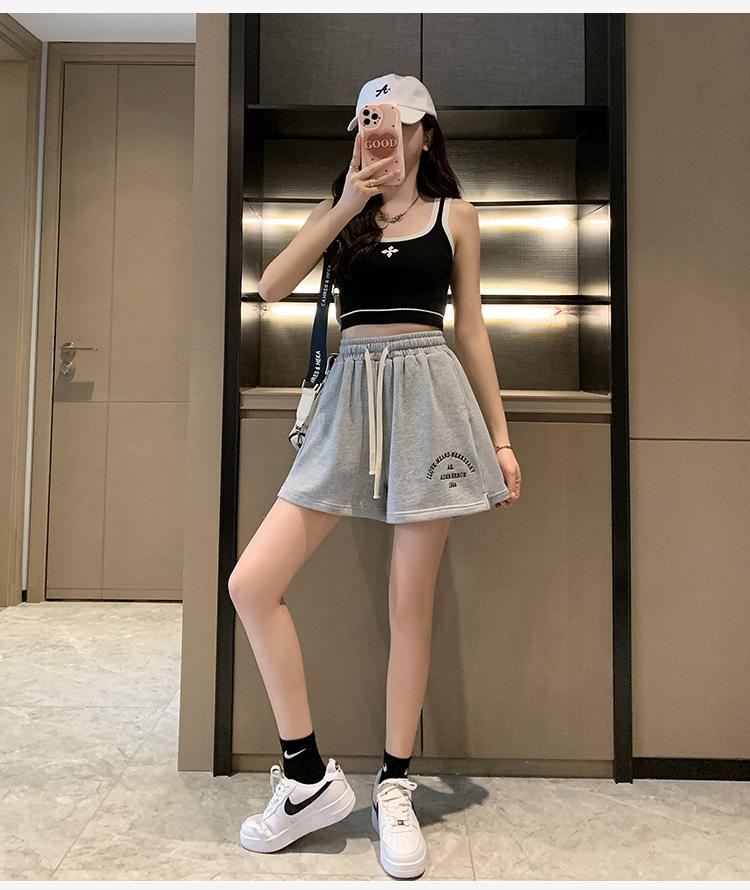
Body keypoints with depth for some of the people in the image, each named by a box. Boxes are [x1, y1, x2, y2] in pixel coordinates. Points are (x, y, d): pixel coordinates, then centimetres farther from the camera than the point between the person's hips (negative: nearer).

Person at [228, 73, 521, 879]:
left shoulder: (454, 214, 12)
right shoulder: (339, 209, 17)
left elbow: (471, 329, 9)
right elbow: (271, 289, 0)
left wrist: (500, 437, 5)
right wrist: (346, 207, -7)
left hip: (429, 393, -2)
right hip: (350, 395, 3)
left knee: (410, 601, 0)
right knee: (250, 585, -7)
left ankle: (394, 787, 20)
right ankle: (309, 775, 9)